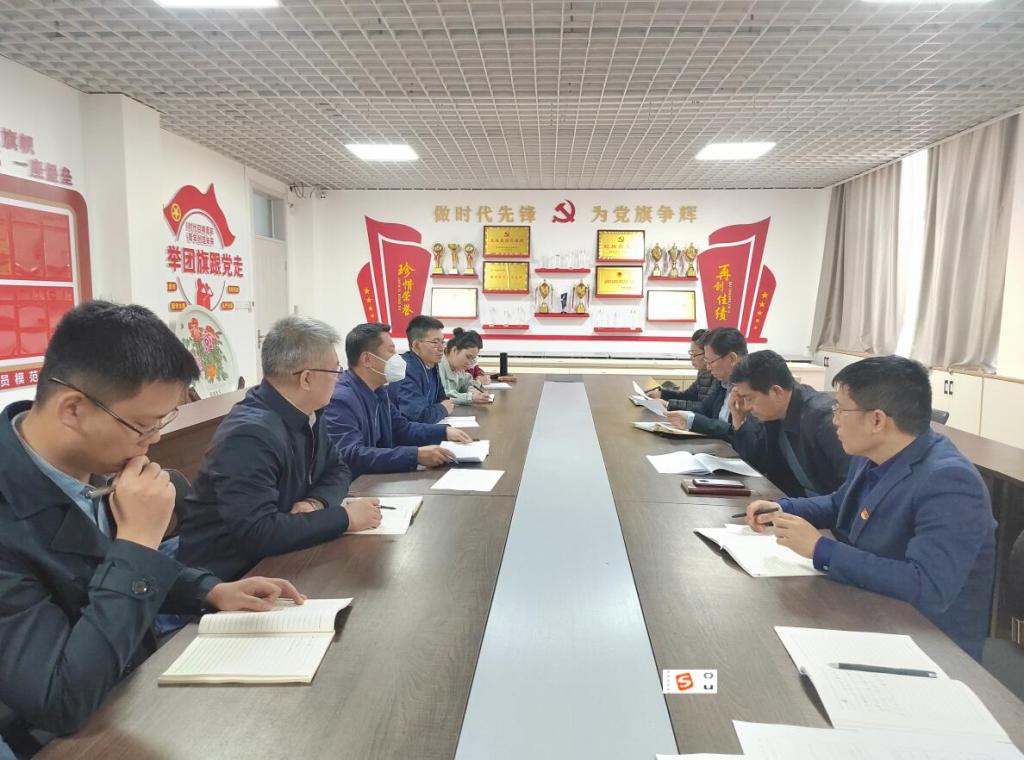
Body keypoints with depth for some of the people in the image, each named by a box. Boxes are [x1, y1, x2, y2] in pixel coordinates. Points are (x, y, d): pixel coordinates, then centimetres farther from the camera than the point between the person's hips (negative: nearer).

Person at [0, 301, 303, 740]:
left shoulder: (88, 467, -8)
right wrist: (139, 538, -30)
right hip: (67, 738, -6)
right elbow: (63, 703, -30)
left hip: (135, 683, 6)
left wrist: (211, 591, -4)